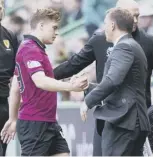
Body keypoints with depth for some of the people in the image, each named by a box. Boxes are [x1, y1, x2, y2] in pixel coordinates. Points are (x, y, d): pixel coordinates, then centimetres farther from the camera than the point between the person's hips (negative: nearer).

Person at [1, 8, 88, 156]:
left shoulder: (33, 49, 17)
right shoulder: (30, 50, -15)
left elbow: (15, 88, 21)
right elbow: (41, 82, -32)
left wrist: (13, 119, 25)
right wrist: (70, 86, -45)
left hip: (48, 122, 10)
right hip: (34, 123, -10)